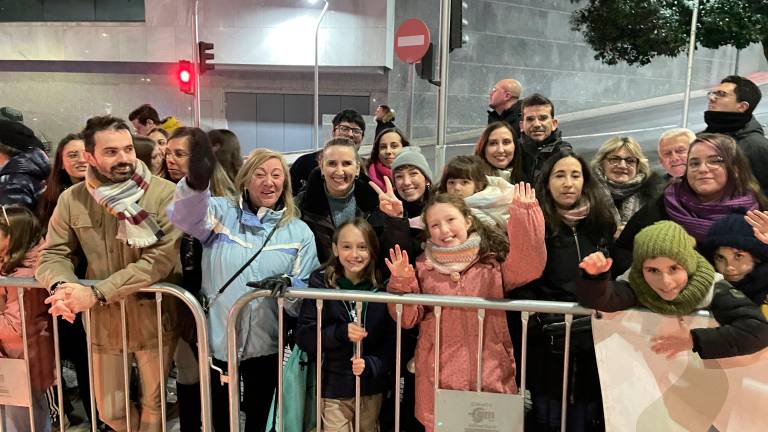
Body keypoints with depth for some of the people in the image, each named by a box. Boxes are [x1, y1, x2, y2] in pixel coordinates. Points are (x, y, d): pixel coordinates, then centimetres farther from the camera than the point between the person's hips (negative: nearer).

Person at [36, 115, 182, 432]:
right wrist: (61, 286, -21)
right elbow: (52, 255, 3)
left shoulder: (164, 194, -16)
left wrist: (96, 294, -27)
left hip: (154, 319, -3)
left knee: (153, 405, 16)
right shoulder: (72, 199, -2)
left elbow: (161, 260, -23)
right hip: (103, 322, 4)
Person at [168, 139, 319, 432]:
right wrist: (196, 183, -44)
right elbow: (185, 217, -23)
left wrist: (289, 285, -26)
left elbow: (308, 291, -3)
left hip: (266, 344, 0)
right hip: (217, 339, 0)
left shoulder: (299, 232, -1)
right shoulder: (221, 212, -2)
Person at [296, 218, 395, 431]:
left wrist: (370, 365, -19)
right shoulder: (321, 284, -6)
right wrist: (340, 333, -23)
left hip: (371, 389, 1)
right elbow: (303, 336, -8)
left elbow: (393, 342, -3)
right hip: (333, 388, -1)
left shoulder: (383, 288, -6)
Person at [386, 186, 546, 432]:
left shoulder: (493, 262, 3)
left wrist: (524, 214, -18)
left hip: (490, 376, 0)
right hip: (438, 379, 1)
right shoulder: (423, 267, 5)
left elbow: (528, 266, -14)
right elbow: (408, 318, 2)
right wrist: (402, 282, -16)